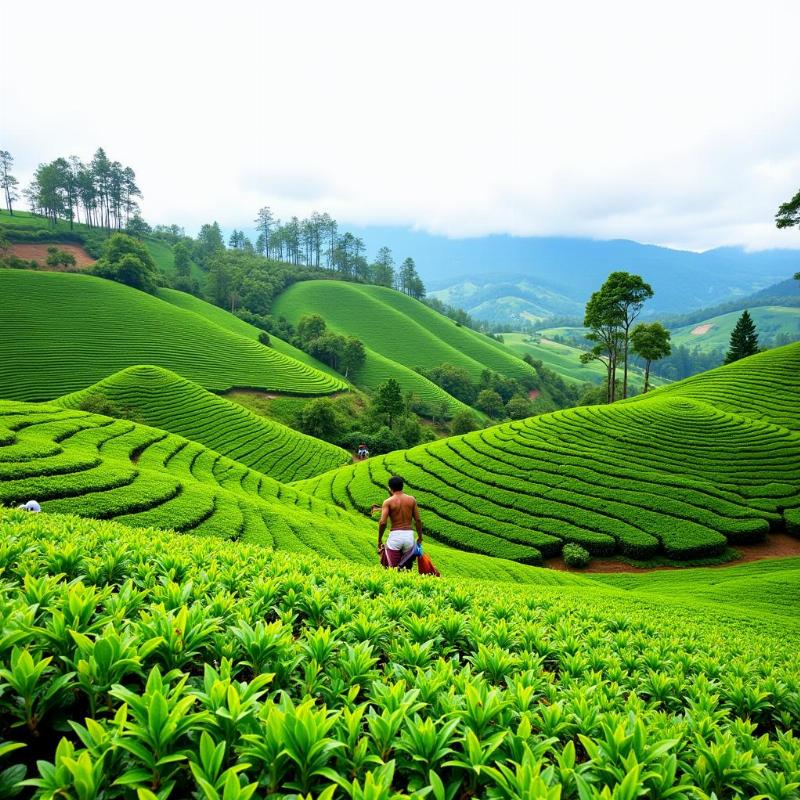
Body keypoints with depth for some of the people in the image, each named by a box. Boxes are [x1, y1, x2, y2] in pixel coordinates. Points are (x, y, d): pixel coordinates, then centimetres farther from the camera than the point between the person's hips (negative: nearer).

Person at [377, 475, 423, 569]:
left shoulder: (388, 502, -4)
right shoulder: (412, 500, 5)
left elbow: (383, 522, -12)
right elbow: (418, 520, 6)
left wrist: (379, 540, 0)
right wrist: (420, 537, 16)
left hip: (395, 536, -3)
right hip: (409, 535, 3)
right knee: (407, 568, 13)